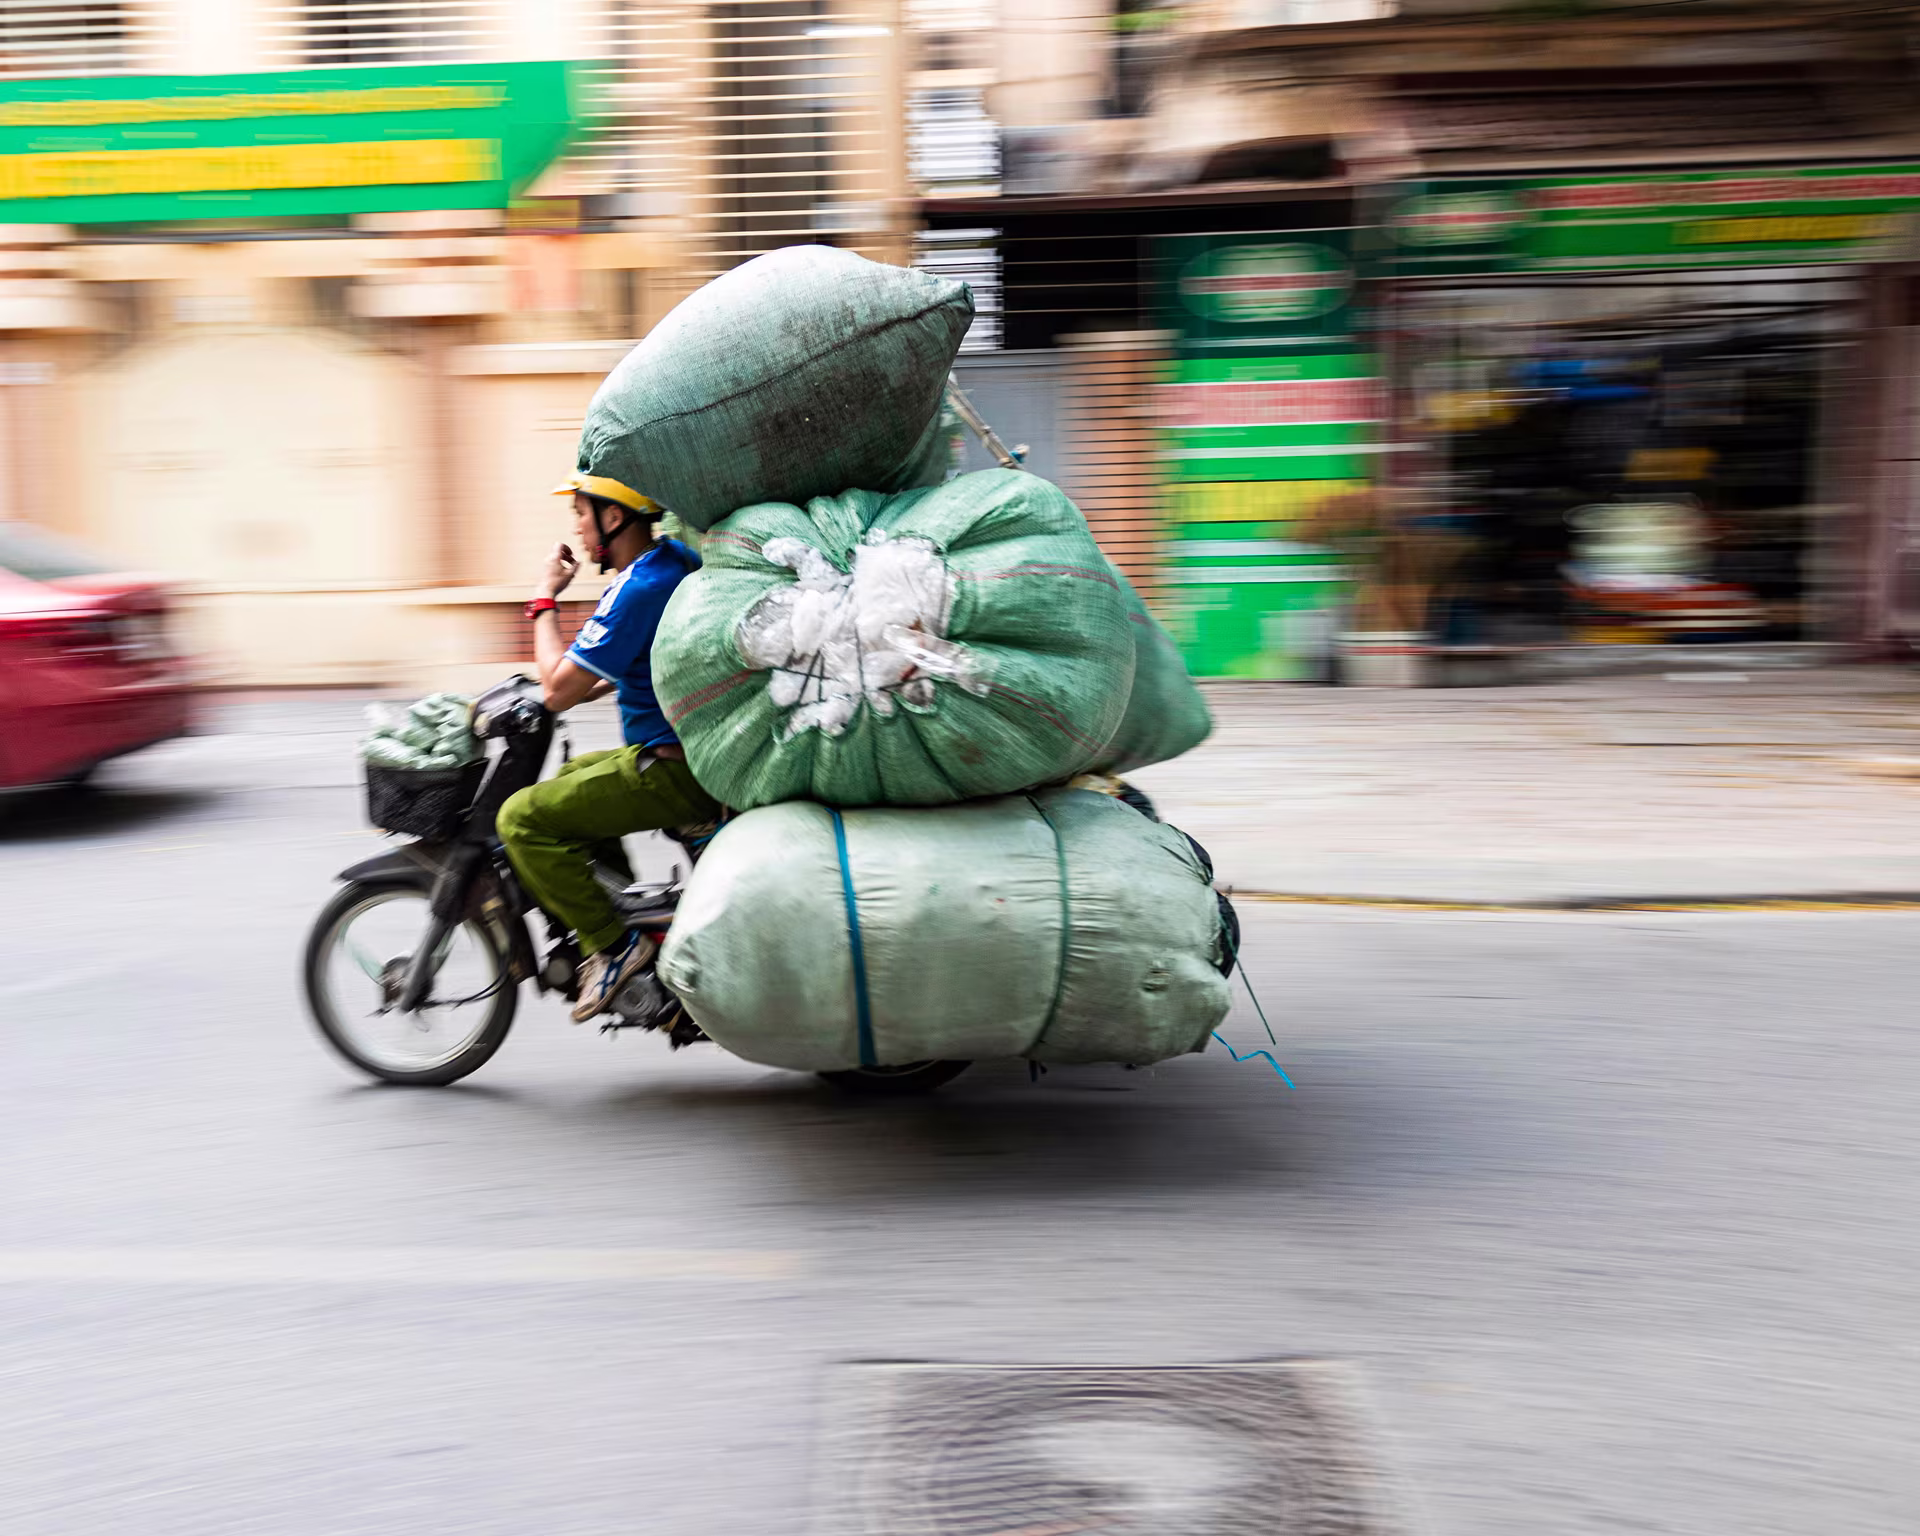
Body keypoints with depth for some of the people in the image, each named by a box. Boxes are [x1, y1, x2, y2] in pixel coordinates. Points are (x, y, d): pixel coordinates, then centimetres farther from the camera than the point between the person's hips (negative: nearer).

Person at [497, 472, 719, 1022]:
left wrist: (545, 600, -4)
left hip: (674, 770, -10)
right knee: (570, 777, 30)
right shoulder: (677, 556, 9)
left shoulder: (637, 589, -20)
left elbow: (559, 692, -15)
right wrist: (585, 686, 18)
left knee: (523, 817, -9)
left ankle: (613, 944, -7)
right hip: (704, 749, 10)